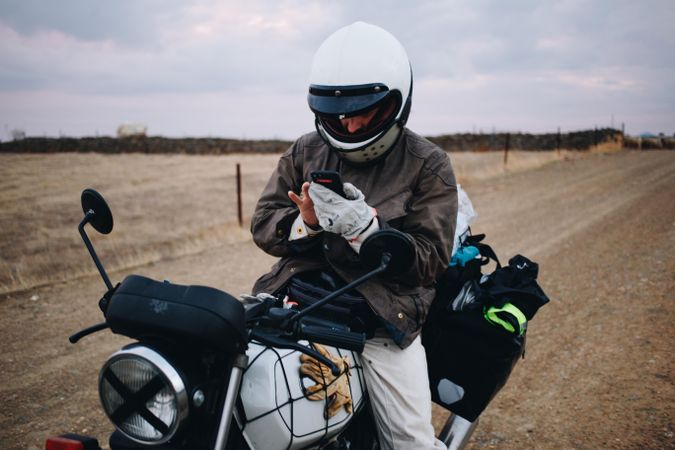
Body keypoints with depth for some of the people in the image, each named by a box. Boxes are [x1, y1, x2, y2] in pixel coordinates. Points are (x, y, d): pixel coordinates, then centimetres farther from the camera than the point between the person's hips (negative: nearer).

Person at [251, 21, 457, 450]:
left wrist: (366, 230, -23)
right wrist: (305, 222, -15)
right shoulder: (305, 151, 10)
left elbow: (431, 259, -6)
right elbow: (263, 223, 8)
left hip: (384, 311, -2)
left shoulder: (428, 165, 0)